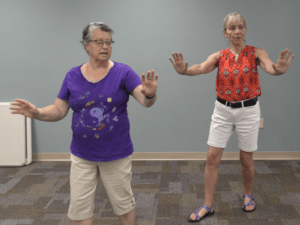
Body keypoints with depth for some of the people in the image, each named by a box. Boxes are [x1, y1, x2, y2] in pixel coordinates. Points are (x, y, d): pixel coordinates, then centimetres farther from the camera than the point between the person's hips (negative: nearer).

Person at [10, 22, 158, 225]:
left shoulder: (123, 72, -9)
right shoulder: (73, 76, -1)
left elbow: (145, 101, -19)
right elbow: (59, 111, 3)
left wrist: (150, 94, -42)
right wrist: (38, 113, -16)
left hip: (117, 154, -2)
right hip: (82, 155, 3)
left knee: (124, 203, 14)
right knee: (80, 208, 11)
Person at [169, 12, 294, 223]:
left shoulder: (256, 53, -6)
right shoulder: (219, 56, -2)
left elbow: (270, 67, -26)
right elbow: (202, 68, -21)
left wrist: (279, 69, -51)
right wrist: (184, 70, -43)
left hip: (248, 110, -1)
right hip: (222, 110, 2)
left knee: (246, 159, 10)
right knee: (212, 157, -1)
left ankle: (248, 195, 38)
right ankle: (208, 206, 12)